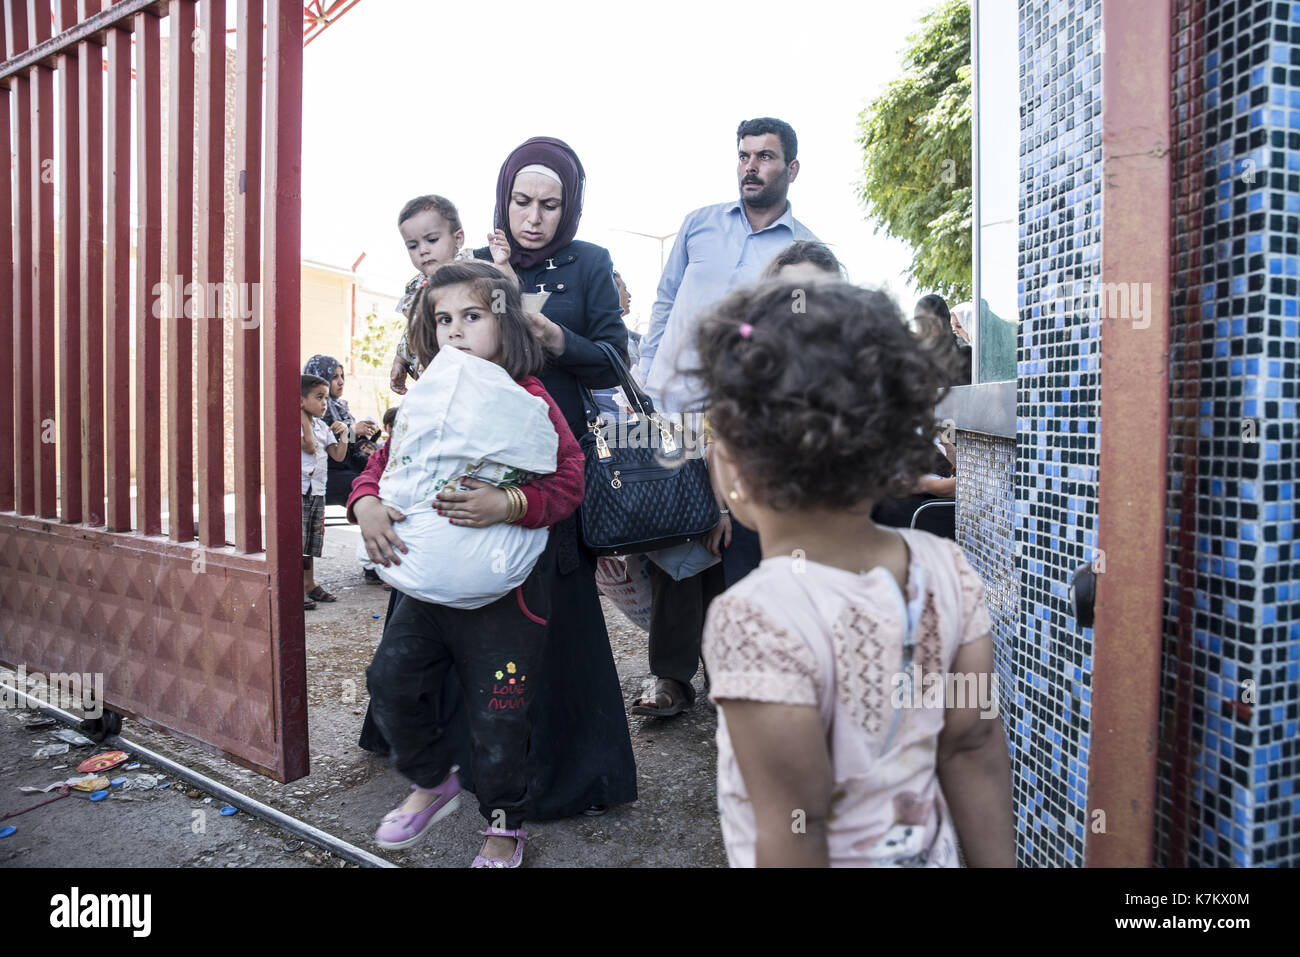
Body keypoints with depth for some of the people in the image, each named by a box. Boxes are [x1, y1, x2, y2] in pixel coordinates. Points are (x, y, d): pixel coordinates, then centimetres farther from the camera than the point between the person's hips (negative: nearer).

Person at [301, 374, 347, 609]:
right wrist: (303, 415, -14)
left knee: (312, 541, 13)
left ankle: (309, 584, 22)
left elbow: (338, 455, 12)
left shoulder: (322, 426, 14)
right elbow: (309, 446, -20)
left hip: (317, 490, 7)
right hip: (298, 489, -7)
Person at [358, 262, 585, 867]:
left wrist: (507, 504, -28)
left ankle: (504, 824, 29)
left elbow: (569, 482, -14)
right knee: (390, 680, 6)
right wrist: (367, 504, -9)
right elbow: (388, 461, 12)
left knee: (497, 712, 4)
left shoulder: (529, 399, -9)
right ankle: (432, 782, 33)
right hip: (428, 578, 6)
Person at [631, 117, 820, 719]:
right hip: (670, 405, 2)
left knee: (725, 540, 3)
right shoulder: (699, 224, 13)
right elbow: (664, 307, 13)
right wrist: (644, 385, 5)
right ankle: (671, 675, 7)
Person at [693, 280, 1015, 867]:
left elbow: (794, 829, -24)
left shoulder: (756, 621, -30)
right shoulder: (946, 571, -12)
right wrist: (997, 859, 8)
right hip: (930, 853, 5)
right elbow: (974, 751, -4)